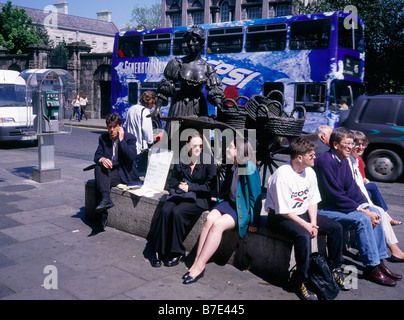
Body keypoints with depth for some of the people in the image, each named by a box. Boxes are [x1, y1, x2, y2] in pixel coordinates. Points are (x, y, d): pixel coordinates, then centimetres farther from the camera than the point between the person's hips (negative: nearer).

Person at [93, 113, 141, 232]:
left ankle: (102, 217, -28)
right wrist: (102, 159, -21)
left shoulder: (130, 138, -3)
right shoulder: (103, 138, 11)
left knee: (101, 180, -27)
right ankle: (105, 199, -42)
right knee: (99, 167, -28)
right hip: (108, 170, 4)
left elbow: (131, 157, -19)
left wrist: (121, 140, -18)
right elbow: (97, 155, 4)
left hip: (123, 173, -4)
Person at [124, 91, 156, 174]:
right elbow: (146, 129, -17)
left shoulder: (131, 109, 14)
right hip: (141, 147, -8)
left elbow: (125, 126, 20)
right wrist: (150, 141, -5)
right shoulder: (145, 111, -12)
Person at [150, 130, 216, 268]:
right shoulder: (180, 160, 5)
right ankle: (157, 251, -14)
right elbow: (172, 180, 11)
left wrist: (190, 187, -15)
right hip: (179, 195, 4)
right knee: (165, 211, -24)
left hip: (199, 199, -4)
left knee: (177, 213, -29)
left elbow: (209, 186, -7)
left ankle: (176, 253, -13)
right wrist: (180, 185, -11)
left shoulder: (208, 161, -6)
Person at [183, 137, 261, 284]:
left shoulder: (250, 169, -17)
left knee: (218, 224, -28)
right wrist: (220, 204, 15)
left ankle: (199, 267, -22)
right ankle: (196, 263, -21)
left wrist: (254, 222, -12)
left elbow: (256, 196, -14)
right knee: (210, 219, -22)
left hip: (243, 209, -7)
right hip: (229, 202, 7)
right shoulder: (230, 166, 6)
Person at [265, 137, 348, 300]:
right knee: (303, 235, -35)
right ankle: (301, 281, -19)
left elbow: (312, 201, 7)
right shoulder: (282, 176, -24)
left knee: (336, 227, -3)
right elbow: (283, 211, -22)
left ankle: (335, 270, 11)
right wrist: (306, 225, -20)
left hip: (302, 214, 8)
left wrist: (313, 223, -7)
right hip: (279, 217, -8)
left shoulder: (309, 172, 1)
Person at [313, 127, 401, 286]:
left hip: (338, 205, 10)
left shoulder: (343, 160, 10)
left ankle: (379, 261, 7)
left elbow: (352, 188, 9)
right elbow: (336, 196, -23)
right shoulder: (325, 161, -20)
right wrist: (362, 210, -20)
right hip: (322, 209, -10)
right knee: (362, 219, -23)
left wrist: (366, 208, -6)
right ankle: (371, 268, -12)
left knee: (374, 212, 2)